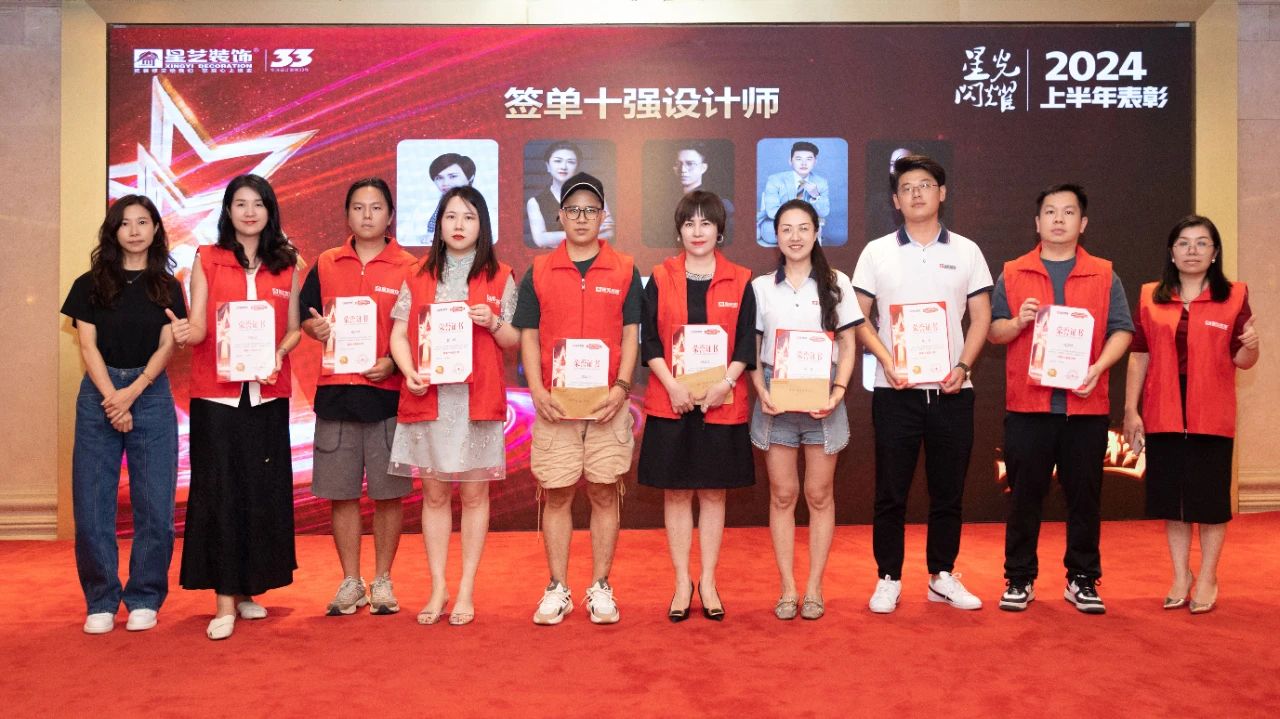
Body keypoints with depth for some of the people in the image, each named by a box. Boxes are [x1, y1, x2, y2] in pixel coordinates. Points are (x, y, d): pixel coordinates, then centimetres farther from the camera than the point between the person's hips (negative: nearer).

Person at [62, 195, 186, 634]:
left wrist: (132, 392, -12)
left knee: (154, 504, -2)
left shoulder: (167, 288, 10)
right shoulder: (90, 285, 8)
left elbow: (167, 346, 1)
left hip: (151, 395, 0)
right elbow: (87, 345, 1)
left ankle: (144, 599, 10)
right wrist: (112, 399, -11)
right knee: (92, 503, -1)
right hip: (99, 394, 0)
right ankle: (101, 602, 10)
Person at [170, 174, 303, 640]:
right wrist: (186, 332, -25)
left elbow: (294, 330, 8)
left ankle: (249, 589, 19)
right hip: (216, 392, -1)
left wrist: (278, 354, -11)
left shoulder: (288, 264, 8)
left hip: (269, 392, 2)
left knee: (264, 490, 4)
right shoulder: (207, 260, 4)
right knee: (219, 490, -1)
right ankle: (225, 601, 4)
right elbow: (198, 326, -3)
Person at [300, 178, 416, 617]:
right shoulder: (325, 264, 10)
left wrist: (393, 362, -14)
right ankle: (351, 582, 20)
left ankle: (382, 580, 18)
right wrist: (316, 327, -8)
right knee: (340, 493, 7)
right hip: (335, 392, 2)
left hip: (388, 394, -2)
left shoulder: (409, 268, 2)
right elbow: (305, 317, 15)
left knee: (389, 492, 3)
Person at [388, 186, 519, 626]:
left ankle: (467, 590, 13)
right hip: (427, 400, 2)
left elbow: (514, 340, 7)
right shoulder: (418, 278, 10)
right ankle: (438, 588, 16)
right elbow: (398, 334, 7)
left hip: (477, 400, -1)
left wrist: (492, 322, -13)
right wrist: (410, 372, -11)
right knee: (434, 494, 6)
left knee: (474, 493, 3)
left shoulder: (500, 278, 6)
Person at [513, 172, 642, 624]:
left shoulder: (624, 271, 6)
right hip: (554, 404, 1)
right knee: (557, 496, 4)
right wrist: (537, 391, -7)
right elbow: (528, 336, 6)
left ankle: (600, 588, 14)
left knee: (605, 494, 4)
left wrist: (621, 387, -9)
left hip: (609, 403, 0)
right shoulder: (539, 272, 7)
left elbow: (630, 335, 4)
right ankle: (557, 590, 14)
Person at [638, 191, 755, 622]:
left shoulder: (739, 282, 5)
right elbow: (649, 341, 0)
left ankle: (708, 582, 19)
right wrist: (673, 385, -14)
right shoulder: (660, 279, 4)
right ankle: (682, 583, 17)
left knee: (713, 492, 7)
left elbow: (746, 344, 2)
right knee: (676, 493, 5)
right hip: (670, 404, 0)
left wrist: (724, 383, -14)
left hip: (722, 404, 0)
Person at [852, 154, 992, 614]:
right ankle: (888, 579, 13)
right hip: (894, 391, -1)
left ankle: (942, 576, 22)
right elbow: (858, 317, 3)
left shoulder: (966, 251, 9)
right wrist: (885, 361, -11)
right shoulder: (877, 252, 5)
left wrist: (962, 365, -8)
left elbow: (981, 317, 7)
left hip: (952, 390, 2)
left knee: (948, 490, 8)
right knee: (891, 491, 2)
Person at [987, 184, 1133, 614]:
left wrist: (1097, 368, -13)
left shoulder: (1104, 276, 9)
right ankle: (1019, 579, 14)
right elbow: (993, 331, 7)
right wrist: (1018, 322, -14)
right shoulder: (1012, 274, 8)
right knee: (1024, 495, 4)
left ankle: (1082, 579, 19)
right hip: (1027, 405, 0)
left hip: (1086, 406, 1)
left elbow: (1121, 331, 4)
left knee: (1084, 495, 7)